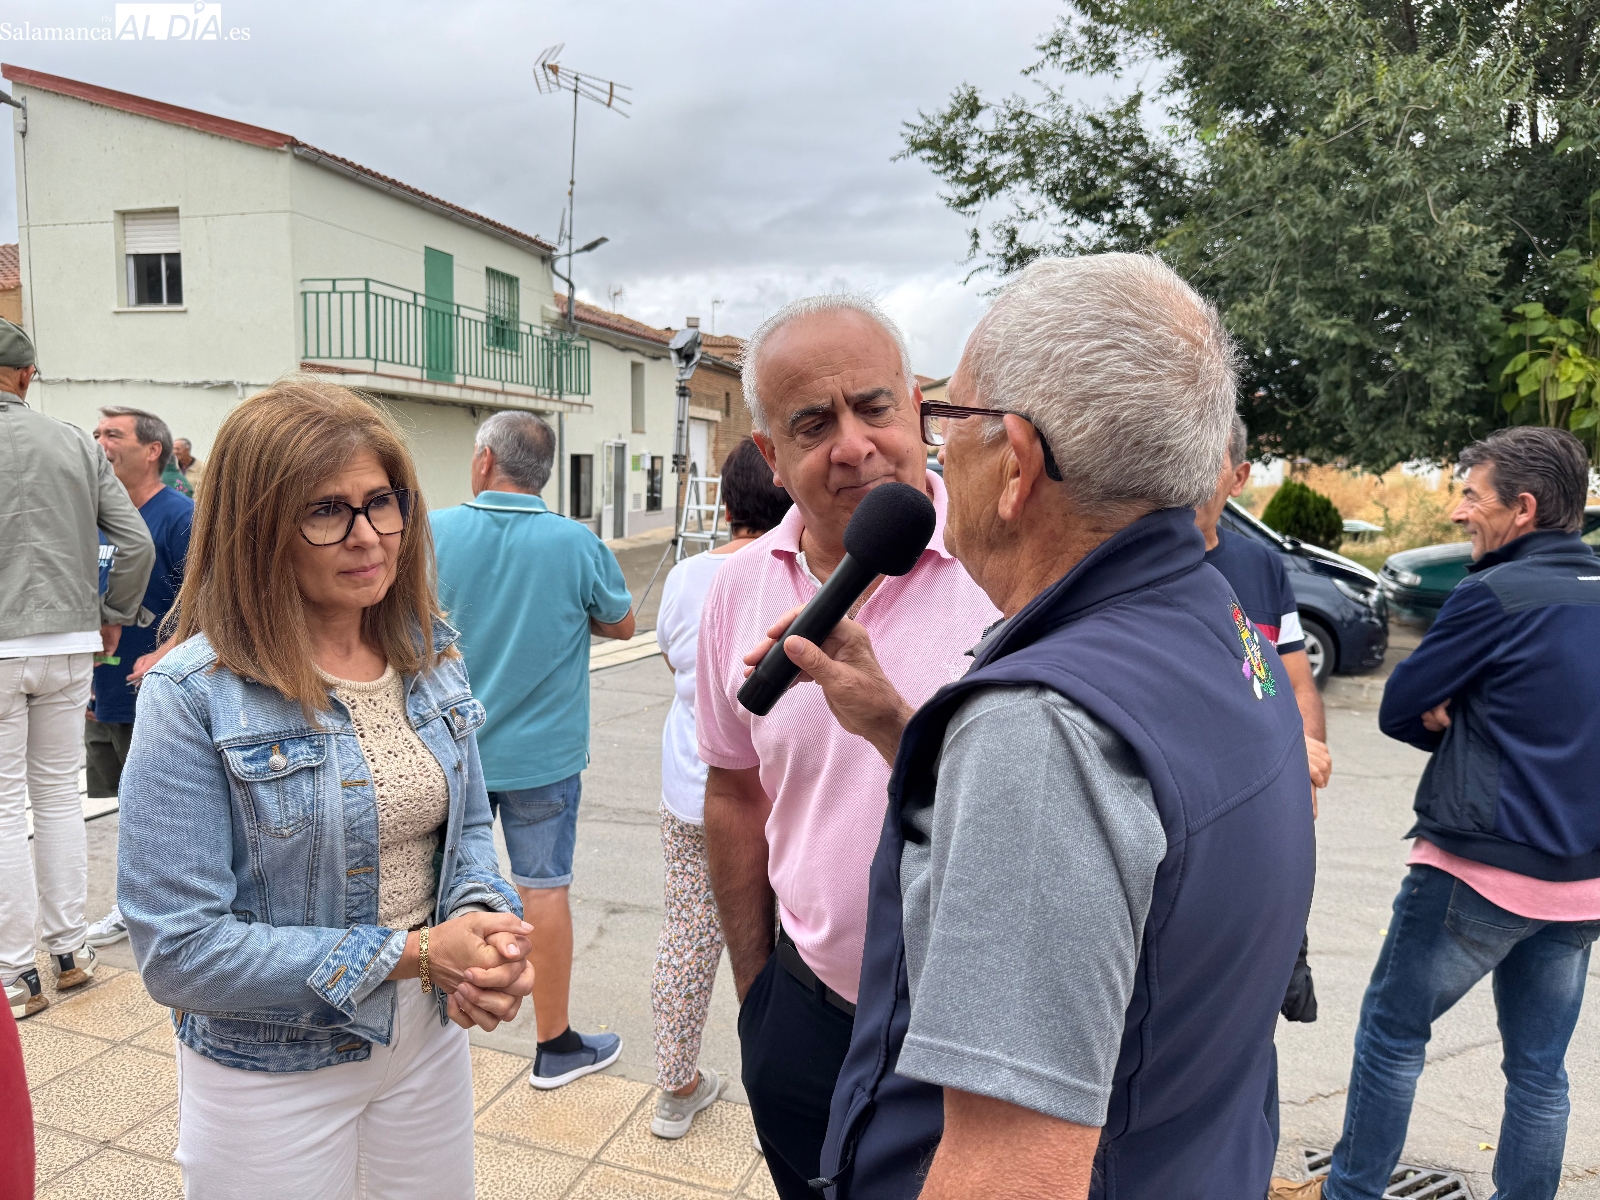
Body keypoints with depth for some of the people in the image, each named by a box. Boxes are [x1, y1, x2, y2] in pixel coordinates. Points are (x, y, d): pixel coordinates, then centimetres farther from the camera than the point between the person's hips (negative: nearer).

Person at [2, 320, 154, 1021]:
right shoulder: (76, 444, 3)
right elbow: (137, 544, 0)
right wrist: (113, 618, 12)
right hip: (68, 645, 4)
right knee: (60, 796, 13)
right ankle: (70, 950, 22)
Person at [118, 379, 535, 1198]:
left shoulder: (431, 653, -3)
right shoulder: (193, 696, -19)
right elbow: (177, 951, -20)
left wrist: (483, 921, -15)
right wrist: (412, 952, -22)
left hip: (430, 1040, 5)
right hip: (273, 1077, -5)